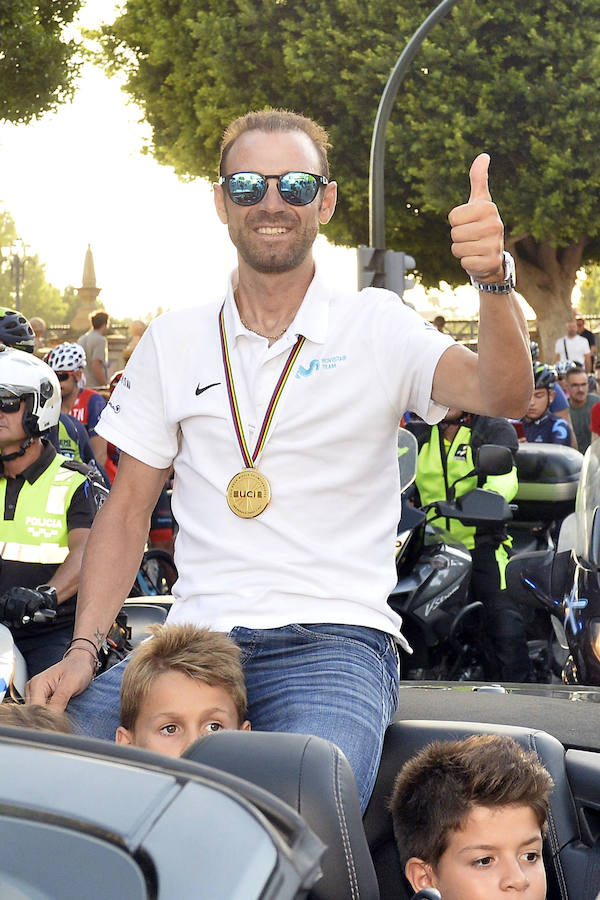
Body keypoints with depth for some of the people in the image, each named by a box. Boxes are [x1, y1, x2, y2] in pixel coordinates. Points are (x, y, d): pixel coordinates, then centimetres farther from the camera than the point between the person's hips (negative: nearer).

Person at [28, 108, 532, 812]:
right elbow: (128, 510, 15)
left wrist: (494, 279, -32)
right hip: (196, 638, 4)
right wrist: (84, 649, 1)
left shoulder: (376, 326, 5)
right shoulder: (173, 342, 14)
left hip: (335, 641, -3)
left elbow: (504, 395, -12)